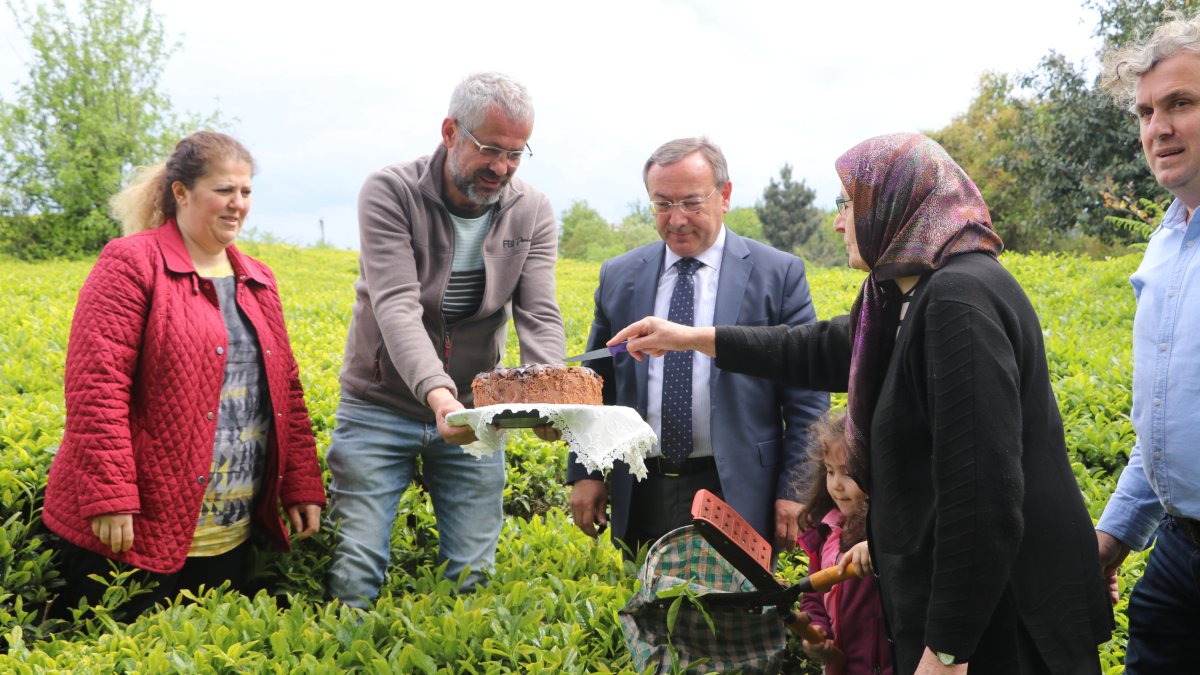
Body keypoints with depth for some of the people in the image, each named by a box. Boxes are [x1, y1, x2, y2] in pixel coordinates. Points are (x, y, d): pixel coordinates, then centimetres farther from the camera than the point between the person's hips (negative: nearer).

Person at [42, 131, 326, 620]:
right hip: (138, 528, -6)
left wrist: (303, 486, 10)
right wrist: (109, 499, -20)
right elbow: (95, 385, -15)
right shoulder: (132, 264, -8)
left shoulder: (258, 283, 13)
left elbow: (286, 389, 14)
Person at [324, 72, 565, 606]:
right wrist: (437, 392, -42)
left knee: (474, 576, 6)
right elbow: (397, 305, -25)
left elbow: (539, 316, -11)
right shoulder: (390, 193, -15)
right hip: (381, 407, -2)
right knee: (355, 576, -3)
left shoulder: (533, 213, -4)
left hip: (473, 413, 3)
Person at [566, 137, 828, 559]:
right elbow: (596, 385, 13)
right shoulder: (619, 277, 6)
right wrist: (584, 473, 6)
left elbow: (808, 397, -3)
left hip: (737, 496, -3)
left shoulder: (778, 274, -3)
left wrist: (795, 492, -8)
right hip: (643, 500, 3)